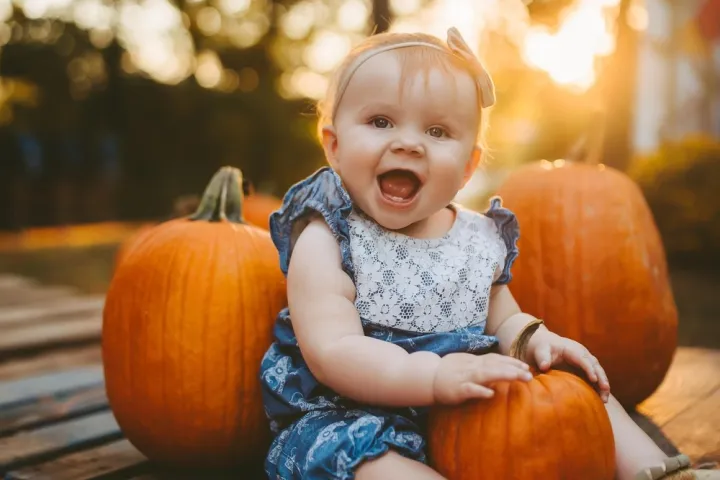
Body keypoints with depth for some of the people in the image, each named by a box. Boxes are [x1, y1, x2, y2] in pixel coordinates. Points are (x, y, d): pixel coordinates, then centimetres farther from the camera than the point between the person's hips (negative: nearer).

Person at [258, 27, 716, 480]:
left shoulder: (479, 239, 5)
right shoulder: (326, 241, -13)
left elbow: (503, 320, 17)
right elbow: (333, 352, -23)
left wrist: (532, 337, -7)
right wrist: (436, 374, -36)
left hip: (468, 408, 6)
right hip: (351, 419, -6)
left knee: (581, 385, 4)